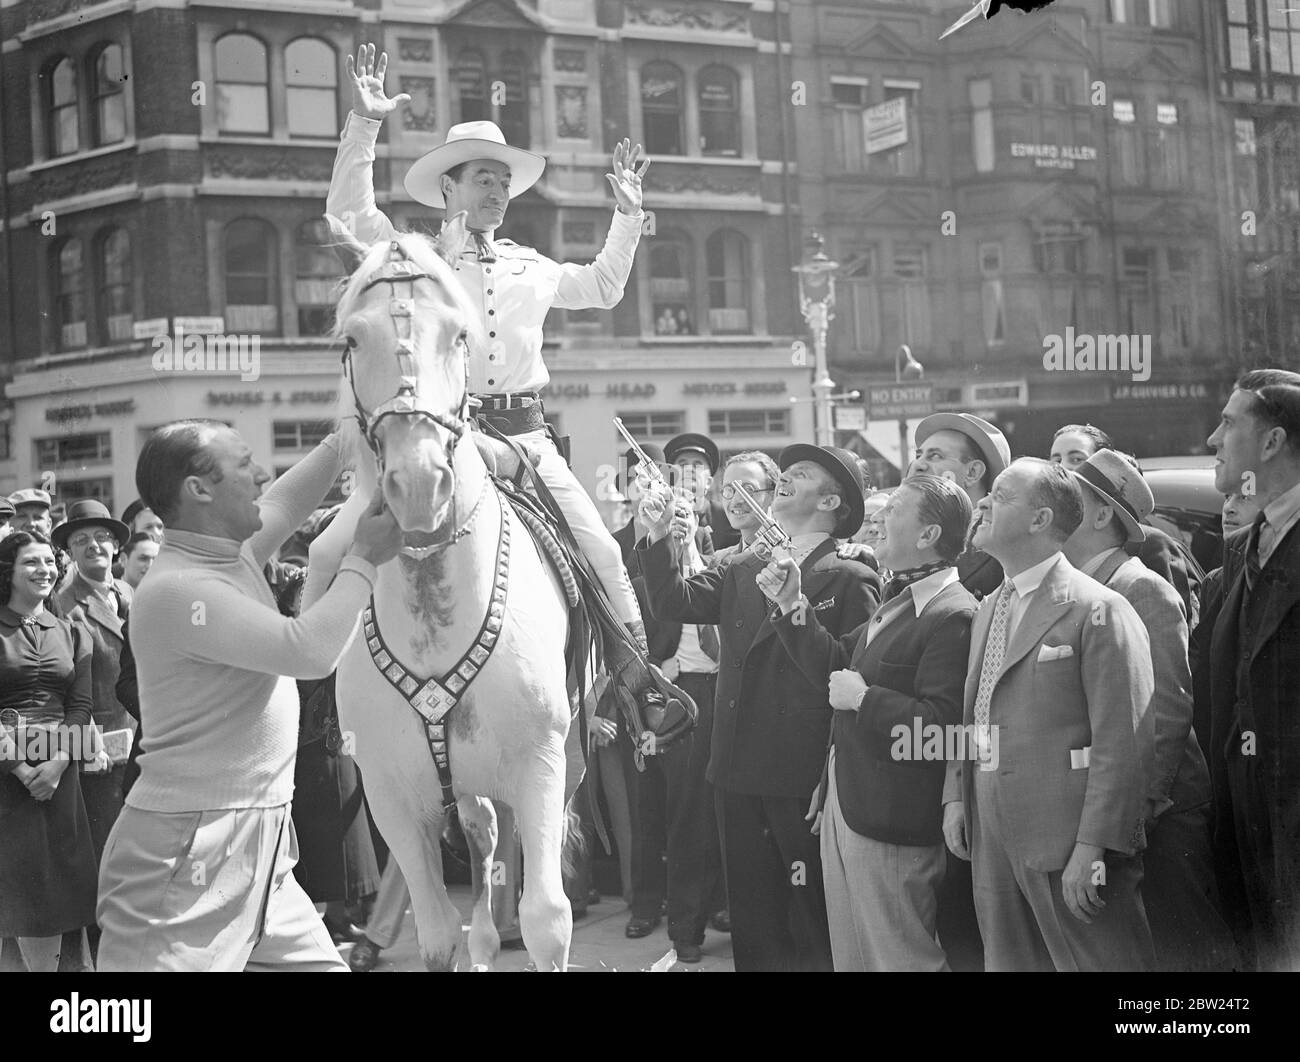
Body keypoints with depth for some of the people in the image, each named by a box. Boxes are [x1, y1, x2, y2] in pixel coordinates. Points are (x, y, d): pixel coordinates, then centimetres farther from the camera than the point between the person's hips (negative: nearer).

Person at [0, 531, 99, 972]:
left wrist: (57, 763, -9)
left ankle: (45, 968, 11)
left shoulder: (71, 633, 12)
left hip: (58, 771, 3)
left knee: (53, 880, 4)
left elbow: (81, 704, 6)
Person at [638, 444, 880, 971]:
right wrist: (659, 538, -10)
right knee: (752, 924, 14)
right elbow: (674, 602, 2)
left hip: (806, 782, -5)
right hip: (739, 774, 5)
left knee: (812, 928, 6)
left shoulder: (850, 580, -5)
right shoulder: (741, 569, 12)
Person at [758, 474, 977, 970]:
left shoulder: (953, 617, -20)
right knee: (850, 954, 19)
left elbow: (940, 725, -27)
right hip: (843, 807, 10)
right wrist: (791, 605, 10)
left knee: (899, 957, 2)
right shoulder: (898, 599, 11)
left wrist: (864, 697, -19)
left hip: (890, 821, -10)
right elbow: (834, 665, 19)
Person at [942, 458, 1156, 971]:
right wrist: (955, 794, 7)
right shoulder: (989, 609, 16)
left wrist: (1093, 846, -19)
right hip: (993, 842, 8)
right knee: (1007, 962, 14)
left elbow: (1123, 743, -15)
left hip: (1068, 845, -8)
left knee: (1097, 962, -2)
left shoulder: (1099, 610, -11)